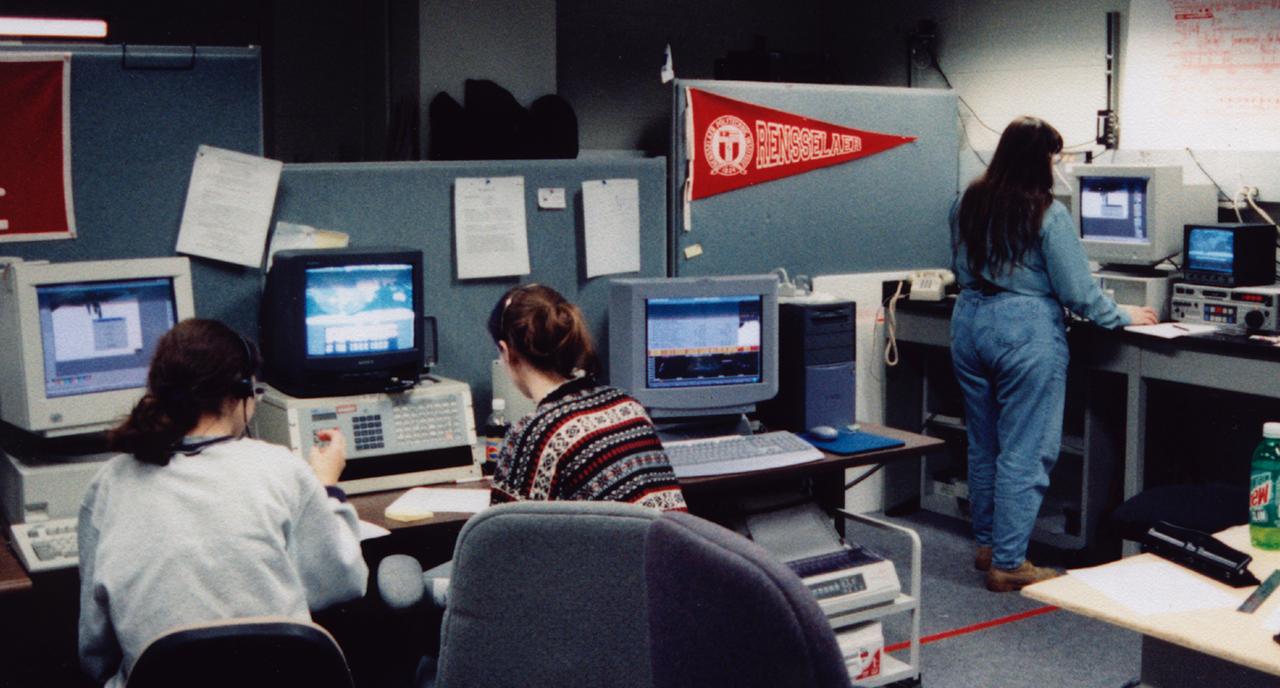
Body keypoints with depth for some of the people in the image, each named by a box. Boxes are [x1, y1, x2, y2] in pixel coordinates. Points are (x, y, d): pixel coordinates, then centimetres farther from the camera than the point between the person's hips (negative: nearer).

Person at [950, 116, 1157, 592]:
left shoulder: (969, 204, 5)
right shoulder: (1048, 214, -13)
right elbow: (1078, 291, -11)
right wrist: (1122, 317, 4)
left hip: (971, 322, 7)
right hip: (1026, 333, -7)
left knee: (982, 445, 17)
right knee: (1024, 453, 0)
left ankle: (988, 544, 29)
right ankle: (1008, 564, 3)